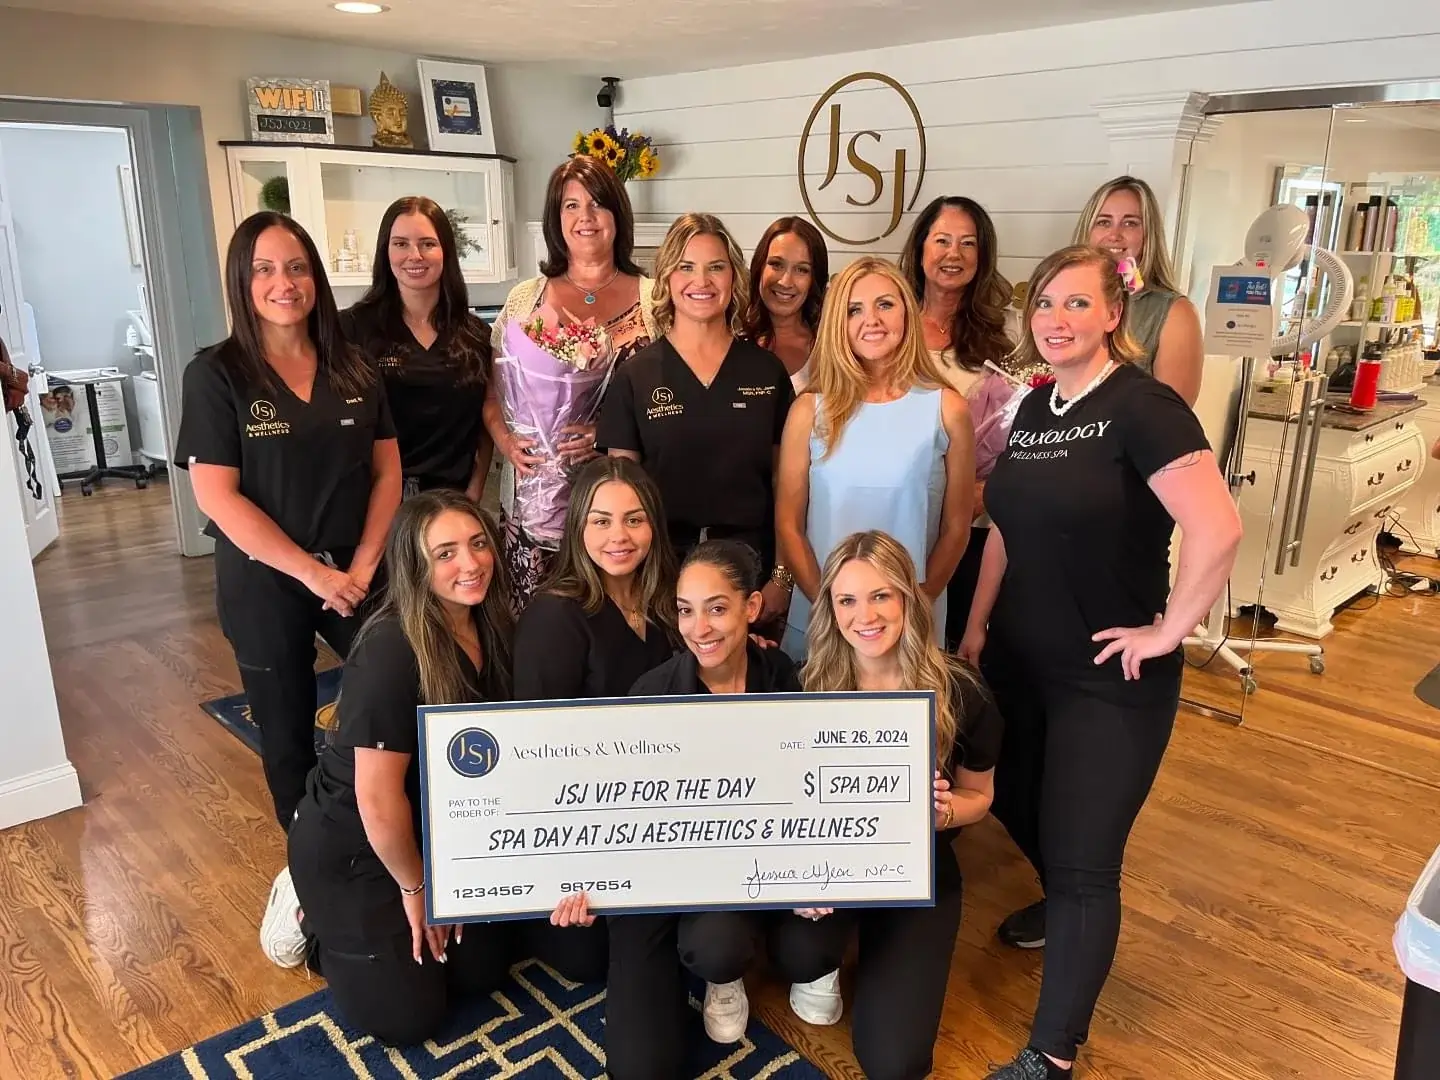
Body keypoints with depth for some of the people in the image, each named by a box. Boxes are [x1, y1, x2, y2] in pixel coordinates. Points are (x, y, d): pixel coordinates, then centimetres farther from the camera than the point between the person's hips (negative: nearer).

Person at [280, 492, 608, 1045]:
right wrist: (415, 887, -14)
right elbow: (378, 801, -28)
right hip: (349, 846, -7)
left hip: (436, 832, 7)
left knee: (484, 972, 12)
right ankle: (314, 920, 21)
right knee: (408, 1016, 2)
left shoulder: (493, 629, -10)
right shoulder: (391, 653, -33)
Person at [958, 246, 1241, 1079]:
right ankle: (1063, 905, 54)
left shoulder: (1143, 406, -18)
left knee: (1082, 859, 0)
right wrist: (977, 627, 11)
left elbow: (1218, 531, -28)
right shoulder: (1033, 409, 6)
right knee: (1019, 809, 23)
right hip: (1020, 662, 7)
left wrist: (1168, 631, -20)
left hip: (1110, 679, -7)